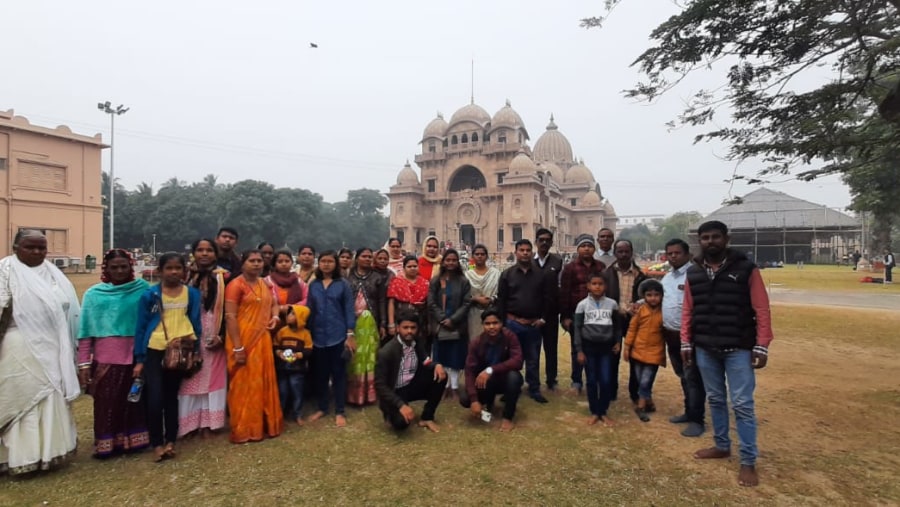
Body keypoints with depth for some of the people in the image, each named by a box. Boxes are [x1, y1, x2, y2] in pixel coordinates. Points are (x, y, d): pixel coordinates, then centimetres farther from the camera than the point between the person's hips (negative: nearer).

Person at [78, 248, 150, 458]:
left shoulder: (143, 289, -1)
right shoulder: (94, 293, 1)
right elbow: (86, 330, 1)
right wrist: (84, 363, -1)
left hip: (136, 355, 0)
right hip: (106, 358, 0)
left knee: (134, 399, 10)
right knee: (106, 402, 8)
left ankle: (133, 440, 24)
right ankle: (106, 443, 22)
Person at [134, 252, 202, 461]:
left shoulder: (192, 294, 1)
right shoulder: (150, 295, -4)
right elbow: (140, 327, -1)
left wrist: (196, 351, 5)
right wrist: (139, 359, -3)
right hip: (155, 350, -1)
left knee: (171, 396, 13)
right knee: (155, 398, -5)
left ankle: (170, 441, 24)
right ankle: (157, 444, 12)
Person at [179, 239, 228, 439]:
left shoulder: (222, 278, 1)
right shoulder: (186, 276, 2)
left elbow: (227, 309, 0)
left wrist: (221, 336, -8)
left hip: (214, 337, 0)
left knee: (211, 379, 6)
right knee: (190, 380, 6)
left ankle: (207, 423, 15)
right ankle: (188, 422, 18)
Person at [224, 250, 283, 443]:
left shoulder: (265, 284, 11)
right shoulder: (236, 285, -12)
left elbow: (273, 303, 25)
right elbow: (230, 316, -17)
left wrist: (275, 316, 1)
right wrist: (237, 347, -21)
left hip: (262, 340, 7)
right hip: (243, 341, -7)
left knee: (264, 382, 14)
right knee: (244, 384, 3)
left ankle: (265, 424, 28)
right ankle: (244, 431, 16)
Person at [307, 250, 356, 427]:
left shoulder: (343, 284, -2)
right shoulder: (313, 285, 6)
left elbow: (349, 310, -4)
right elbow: (309, 310, 8)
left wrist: (350, 335, -10)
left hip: (338, 336, -3)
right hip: (318, 336, 3)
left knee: (338, 373, 5)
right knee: (320, 374, 13)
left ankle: (339, 412, 15)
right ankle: (322, 408, 29)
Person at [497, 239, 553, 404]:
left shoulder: (540, 274, 2)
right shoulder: (507, 274, 0)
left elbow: (547, 298, 4)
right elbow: (501, 300, -1)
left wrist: (543, 318, -2)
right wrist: (502, 322, -4)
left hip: (534, 324, 1)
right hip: (513, 323, -1)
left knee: (533, 359, 11)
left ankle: (534, 389, 24)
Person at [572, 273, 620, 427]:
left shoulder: (612, 304, -2)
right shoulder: (582, 305, -6)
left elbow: (618, 325, 11)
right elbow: (577, 328, -3)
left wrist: (617, 342, 3)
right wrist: (579, 350, -6)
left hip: (606, 347, 1)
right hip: (589, 347, -1)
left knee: (606, 381, 1)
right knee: (592, 381, 7)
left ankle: (603, 412, 19)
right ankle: (594, 412, 21)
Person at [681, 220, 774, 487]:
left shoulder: (746, 269, -7)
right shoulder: (693, 273, 5)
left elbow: (761, 310, -7)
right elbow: (688, 311, 7)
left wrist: (762, 346, -11)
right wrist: (686, 343, 5)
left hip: (738, 348, -4)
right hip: (705, 349, 4)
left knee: (742, 405, 1)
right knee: (715, 399, 16)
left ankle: (748, 462, 13)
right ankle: (721, 445, 33)